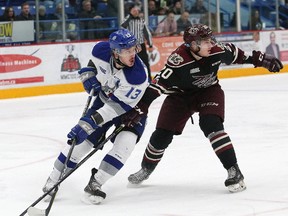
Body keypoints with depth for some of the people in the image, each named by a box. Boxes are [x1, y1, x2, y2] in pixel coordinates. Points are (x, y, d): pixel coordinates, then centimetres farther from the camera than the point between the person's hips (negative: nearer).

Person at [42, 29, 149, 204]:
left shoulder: (138, 76, -38)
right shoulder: (102, 50, -24)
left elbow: (120, 106, -37)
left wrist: (89, 123, -41)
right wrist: (89, 74, -14)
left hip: (132, 107, -3)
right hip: (105, 99, 3)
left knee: (125, 142, -25)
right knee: (82, 140, -2)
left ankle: (94, 185, -18)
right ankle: (54, 179, 14)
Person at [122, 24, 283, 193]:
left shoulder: (217, 51, -22)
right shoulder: (178, 60, -33)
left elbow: (235, 54, 0)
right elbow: (159, 83, -35)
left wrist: (261, 59, 5)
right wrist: (141, 107, -39)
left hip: (208, 91, 1)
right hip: (180, 95, -1)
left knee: (211, 125, -25)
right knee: (162, 135, 1)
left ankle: (234, 171, -21)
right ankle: (147, 168, 29)